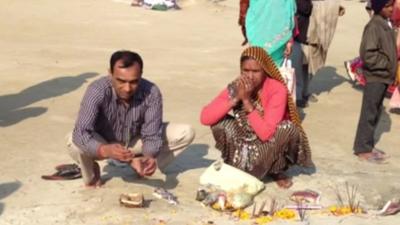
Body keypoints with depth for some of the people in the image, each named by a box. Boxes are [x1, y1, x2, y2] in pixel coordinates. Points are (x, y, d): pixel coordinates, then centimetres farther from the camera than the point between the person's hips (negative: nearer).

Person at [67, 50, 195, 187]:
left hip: (135, 142, 2)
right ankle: (91, 176, -2)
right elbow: (80, 133, -41)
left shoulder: (151, 93, -28)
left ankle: (146, 168, 5)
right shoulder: (97, 91, -34)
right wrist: (105, 151, -60)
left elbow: (151, 135, -25)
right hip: (104, 144, -2)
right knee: (75, 143, -37)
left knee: (185, 133, -17)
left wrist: (150, 157, -46)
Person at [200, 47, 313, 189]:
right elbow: (204, 118, -24)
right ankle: (234, 167, 0)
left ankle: (276, 170, -4)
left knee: (289, 128, -33)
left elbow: (266, 133, -32)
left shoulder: (277, 90, -25)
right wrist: (235, 98, -31)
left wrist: (247, 101, -35)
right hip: (246, 143, 2)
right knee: (218, 120, -21)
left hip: (269, 147, -2)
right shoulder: (235, 87, -14)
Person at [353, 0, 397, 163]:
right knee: (369, 113, -2)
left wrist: (391, 67, 9)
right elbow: (368, 54, -22)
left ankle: (368, 145, 23)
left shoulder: (387, 24, 10)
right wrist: (387, 64, -15)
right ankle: (362, 149, 5)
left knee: (375, 113, 14)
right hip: (375, 77, -9)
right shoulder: (374, 26, -18)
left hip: (383, 76, 9)